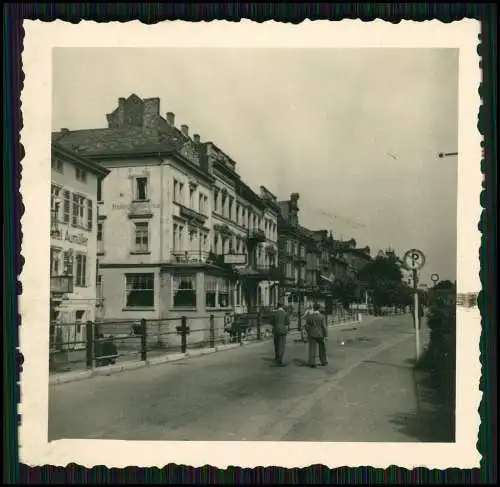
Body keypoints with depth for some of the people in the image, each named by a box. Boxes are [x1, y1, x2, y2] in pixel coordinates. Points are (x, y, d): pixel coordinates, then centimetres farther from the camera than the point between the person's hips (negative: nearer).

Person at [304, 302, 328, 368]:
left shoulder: (309, 316, -5)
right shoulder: (322, 316, -10)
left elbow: (306, 326, -2)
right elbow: (324, 326, -13)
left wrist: (308, 333, 16)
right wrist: (326, 336, -8)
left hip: (312, 335, 1)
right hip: (320, 335, -1)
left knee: (312, 349, 2)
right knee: (322, 348, 17)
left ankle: (312, 363, -3)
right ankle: (323, 361, 26)